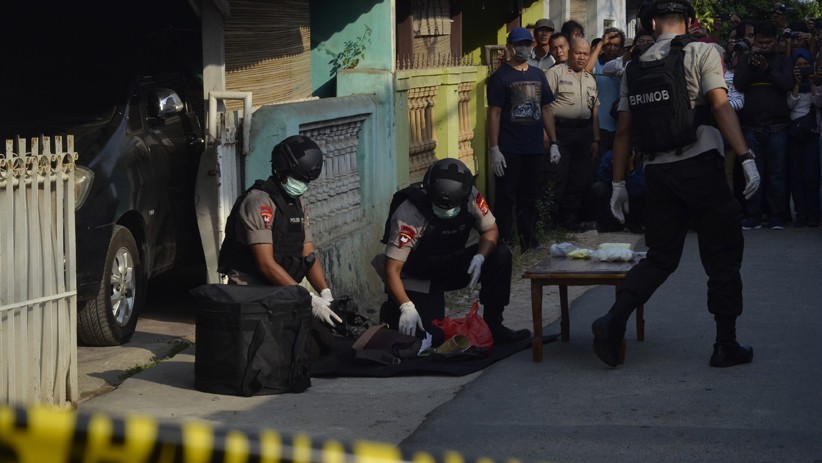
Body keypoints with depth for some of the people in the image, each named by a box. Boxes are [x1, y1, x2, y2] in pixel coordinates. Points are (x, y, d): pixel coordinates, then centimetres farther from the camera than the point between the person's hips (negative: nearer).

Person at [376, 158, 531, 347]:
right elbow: (391, 269, -29)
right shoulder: (409, 214, -31)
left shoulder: (470, 197, -17)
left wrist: (479, 257, -24)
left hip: (452, 266, 5)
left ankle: (493, 325, -4)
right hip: (419, 279, -5)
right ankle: (391, 311, 12)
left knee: (500, 256, -18)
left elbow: (490, 230, -3)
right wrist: (407, 307, -39)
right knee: (430, 337, -21)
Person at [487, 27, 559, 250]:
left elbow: (546, 109, 17)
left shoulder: (538, 75, 13)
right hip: (509, 150, -5)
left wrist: (553, 143, 11)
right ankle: (504, 246, 3)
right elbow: (494, 113, -9)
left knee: (529, 199, 13)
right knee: (506, 199, -1)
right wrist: (494, 149, -15)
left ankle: (529, 244, 21)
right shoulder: (500, 76, -5)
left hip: (535, 149, 5)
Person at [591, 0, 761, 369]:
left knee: (661, 256, 14)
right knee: (722, 257, 7)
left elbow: (623, 130, 10)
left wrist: (619, 182, 15)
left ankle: (613, 322, -4)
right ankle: (726, 345, 9)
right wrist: (746, 157, -17)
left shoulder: (635, 68, 11)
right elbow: (721, 107, -13)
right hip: (699, 163, -4)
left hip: (657, 172, 4)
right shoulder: (702, 53, -1)